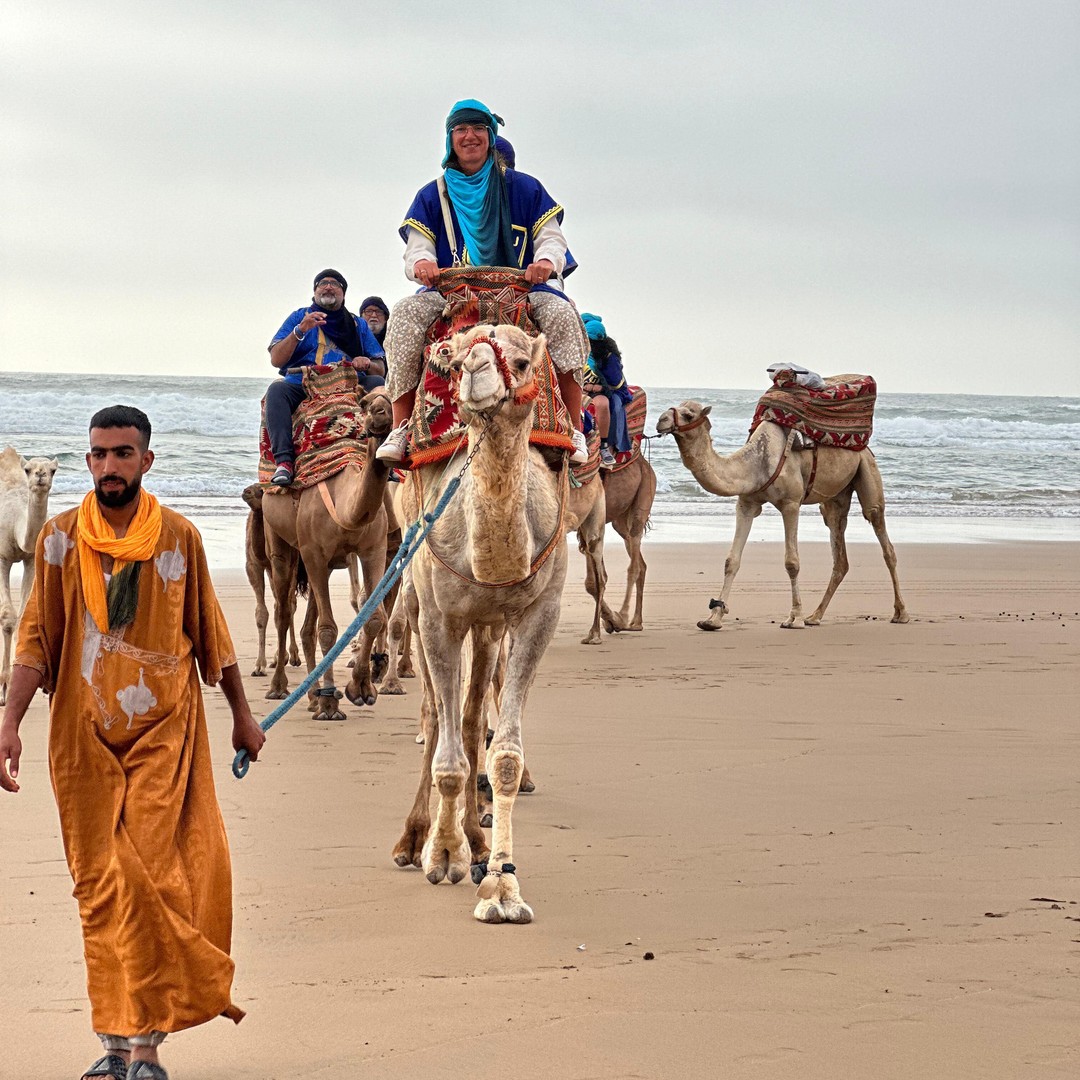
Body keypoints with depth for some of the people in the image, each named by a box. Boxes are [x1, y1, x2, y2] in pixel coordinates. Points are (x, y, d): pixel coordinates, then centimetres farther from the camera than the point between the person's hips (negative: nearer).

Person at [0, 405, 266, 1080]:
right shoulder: (60, 538, 3)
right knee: (98, 884, 2)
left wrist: (242, 714, 19)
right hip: (84, 734, 1)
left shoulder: (179, 536, 1)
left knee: (150, 875, -10)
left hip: (164, 732, -1)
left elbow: (210, 631, 11)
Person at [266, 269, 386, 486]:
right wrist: (300, 330, -11)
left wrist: (367, 364, -9)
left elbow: (380, 369, 16)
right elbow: (276, 360, 3)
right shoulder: (299, 317, 15)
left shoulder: (358, 325, 21)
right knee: (277, 389, -33)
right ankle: (284, 460, -45)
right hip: (302, 385, -1)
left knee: (378, 384, -27)